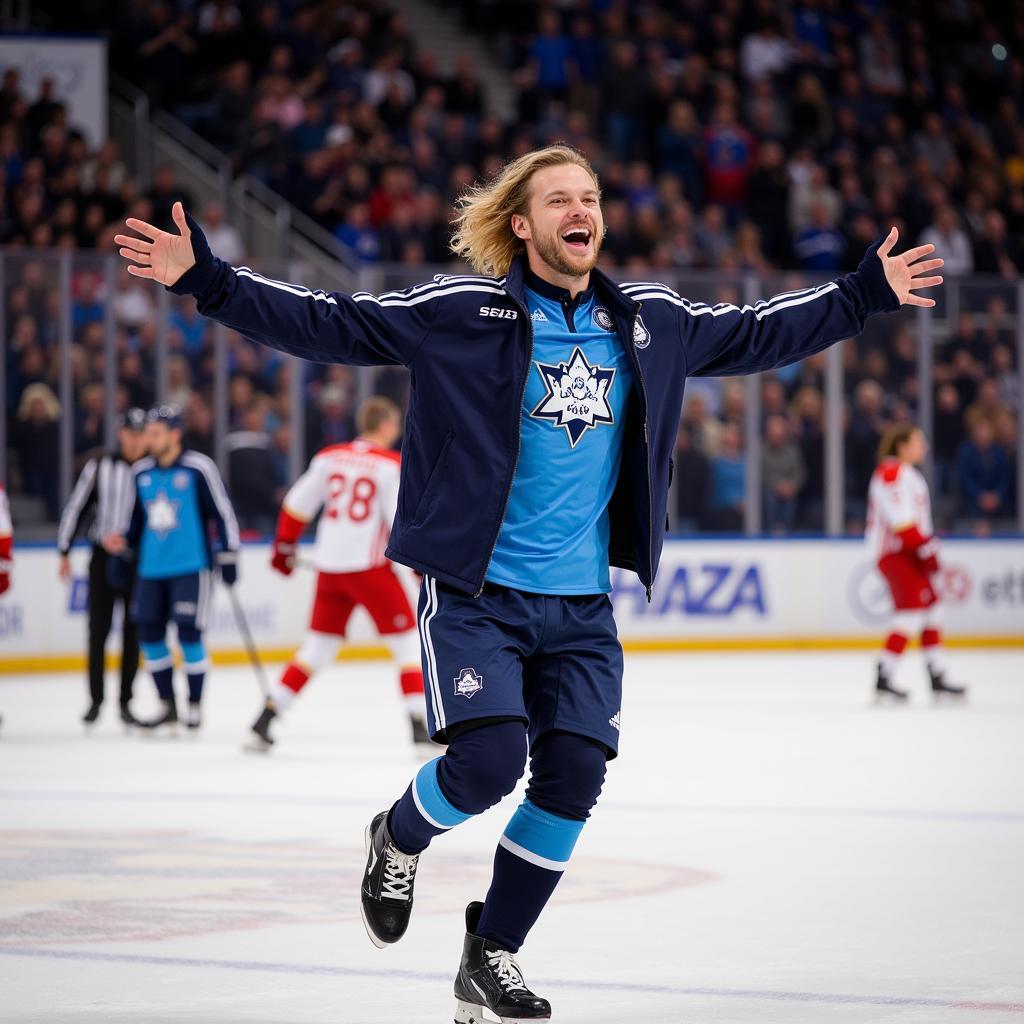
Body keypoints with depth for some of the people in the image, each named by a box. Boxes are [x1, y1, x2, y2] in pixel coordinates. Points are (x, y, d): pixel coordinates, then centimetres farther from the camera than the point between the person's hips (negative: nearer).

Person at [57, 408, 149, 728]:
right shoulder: (99, 467, -2)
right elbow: (76, 507, 2)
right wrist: (64, 552, 1)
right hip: (103, 557, 0)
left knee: (133, 631, 4)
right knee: (99, 628, 0)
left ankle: (126, 700, 12)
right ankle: (95, 699, 10)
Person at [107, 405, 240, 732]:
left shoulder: (198, 469, -8)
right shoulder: (141, 472, 9)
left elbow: (223, 512, -5)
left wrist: (228, 557, -6)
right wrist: (123, 551, 17)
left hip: (191, 567, -6)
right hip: (151, 569, 6)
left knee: (188, 632, -10)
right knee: (149, 634, 2)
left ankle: (195, 706, 3)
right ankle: (168, 706, 15)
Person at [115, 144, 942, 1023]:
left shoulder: (651, 321, 6)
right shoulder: (458, 312, -8)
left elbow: (755, 333, 20)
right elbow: (326, 323, -10)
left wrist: (866, 294, 22)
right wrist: (206, 280, -19)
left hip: (582, 609, 5)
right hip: (475, 596, -4)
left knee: (572, 777, -3)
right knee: (488, 760, -19)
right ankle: (398, 842, 16)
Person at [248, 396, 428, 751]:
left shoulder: (329, 458, 7)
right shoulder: (392, 465, -7)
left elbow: (297, 504, 10)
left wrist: (284, 545, 22)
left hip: (329, 566, 5)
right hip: (369, 566, -5)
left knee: (319, 645, 14)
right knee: (408, 641, 4)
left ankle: (264, 720, 10)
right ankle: (420, 725, -6)